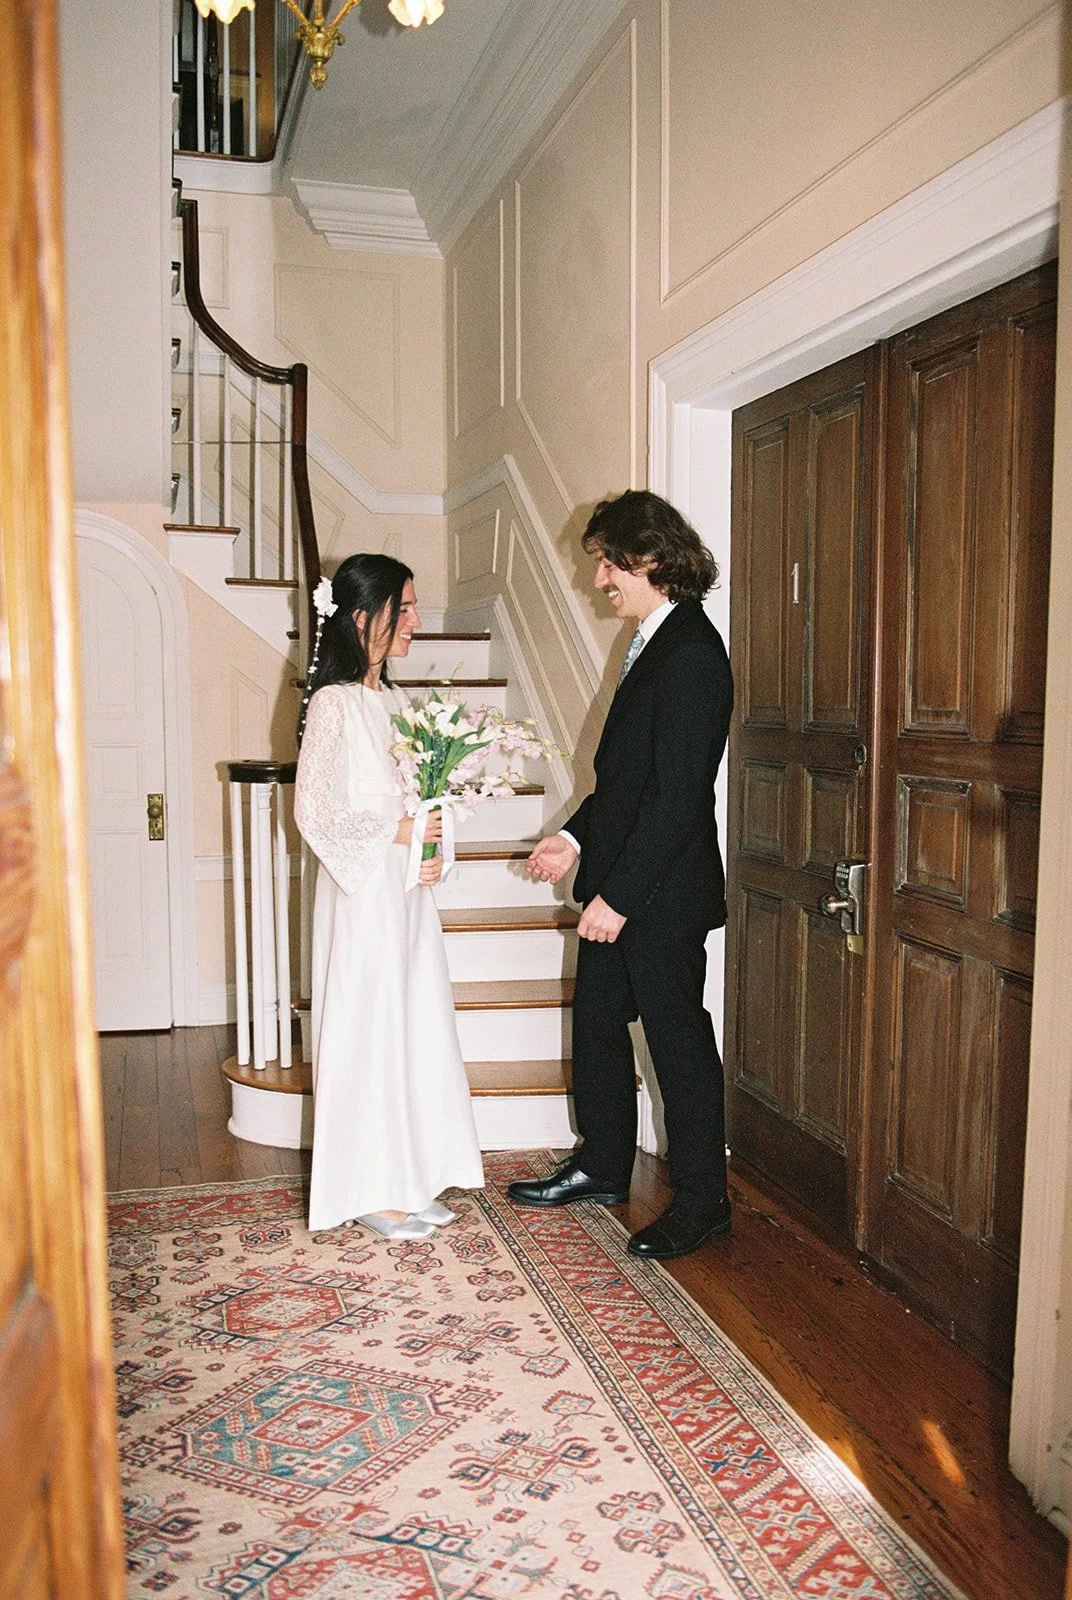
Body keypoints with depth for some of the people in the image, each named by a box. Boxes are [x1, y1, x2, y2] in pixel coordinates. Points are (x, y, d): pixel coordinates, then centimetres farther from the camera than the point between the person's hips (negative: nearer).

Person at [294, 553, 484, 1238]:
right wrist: (397, 832, -16)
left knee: (416, 1025, 12)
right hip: (363, 893, -8)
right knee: (368, 1031, 1)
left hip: (408, 891, 8)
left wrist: (433, 855, 0)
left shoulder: (395, 698, 12)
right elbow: (315, 813, -15)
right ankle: (370, 1189, 15)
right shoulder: (334, 702, -12)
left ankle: (410, 1177, 25)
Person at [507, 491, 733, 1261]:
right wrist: (577, 836, 11)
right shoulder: (652, 642, 12)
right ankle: (602, 1168, 37)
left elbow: (678, 793, -23)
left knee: (677, 1038, 4)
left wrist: (619, 894, -22)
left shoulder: (692, 653, -19)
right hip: (618, 882, 10)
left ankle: (702, 1200, 21)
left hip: (662, 893, -10)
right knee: (597, 1022, 19)